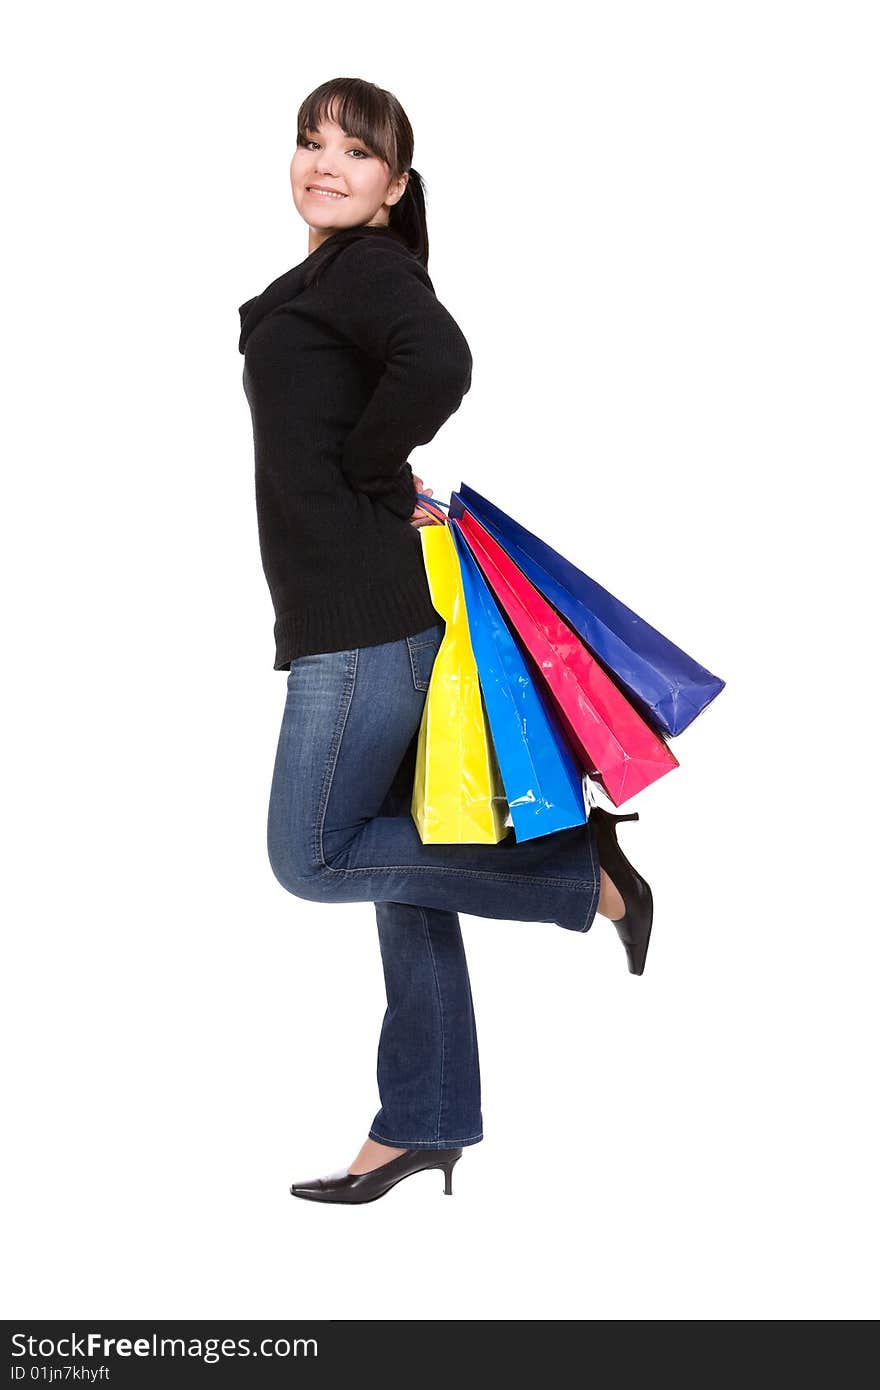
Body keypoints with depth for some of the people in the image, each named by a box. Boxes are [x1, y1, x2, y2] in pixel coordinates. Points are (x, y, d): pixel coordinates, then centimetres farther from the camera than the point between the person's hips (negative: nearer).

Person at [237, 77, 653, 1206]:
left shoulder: (366, 266, -9)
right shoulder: (318, 283, 19)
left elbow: (439, 365, -28)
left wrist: (364, 471, -15)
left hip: (367, 615, -10)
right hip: (349, 614, 10)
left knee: (313, 858, -7)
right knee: (393, 862, 11)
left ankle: (580, 869, 1)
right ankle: (426, 1123, 20)